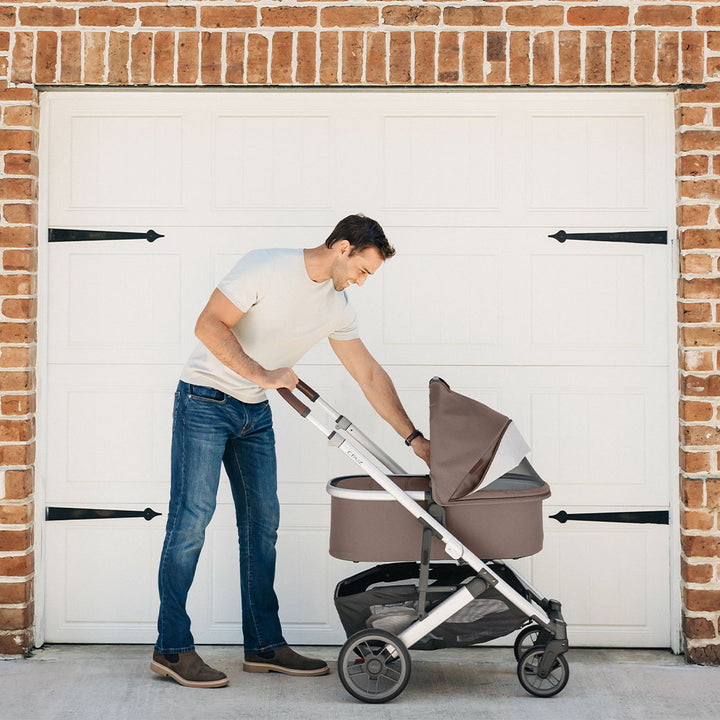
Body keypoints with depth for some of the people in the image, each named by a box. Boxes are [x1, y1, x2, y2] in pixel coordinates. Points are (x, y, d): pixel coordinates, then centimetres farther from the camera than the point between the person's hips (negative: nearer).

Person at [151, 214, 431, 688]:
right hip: (206, 401, -7)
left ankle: (264, 645, 15)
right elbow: (209, 326, -20)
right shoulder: (266, 267, -16)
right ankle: (172, 649, -1)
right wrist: (261, 374, -22)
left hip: (256, 414, 7)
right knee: (192, 518, -9)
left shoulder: (336, 307, 4)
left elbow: (371, 375, 9)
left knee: (263, 523, 6)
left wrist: (414, 437, 7)